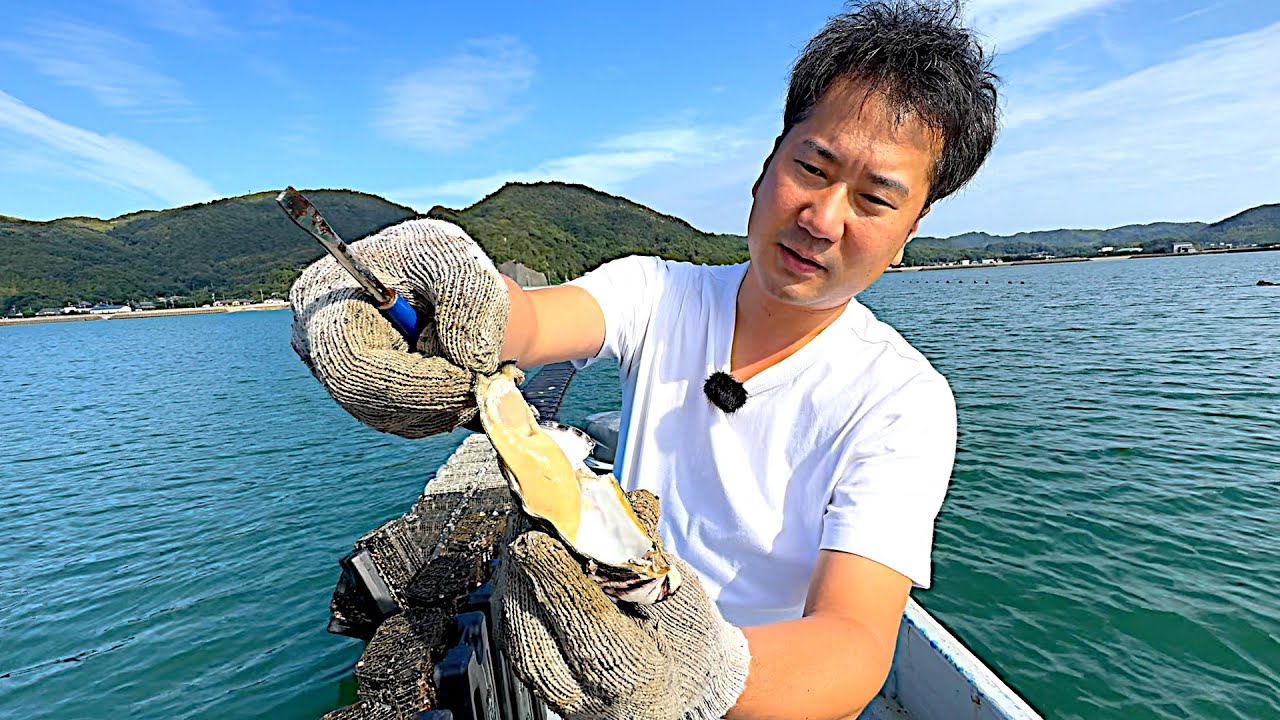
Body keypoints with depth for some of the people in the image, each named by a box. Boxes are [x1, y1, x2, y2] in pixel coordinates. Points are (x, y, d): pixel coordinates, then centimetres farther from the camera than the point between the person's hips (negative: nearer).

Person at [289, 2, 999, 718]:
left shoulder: (901, 401, -16)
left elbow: (858, 645, -25)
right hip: (619, 631, 3)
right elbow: (532, 320, -25)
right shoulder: (660, 293, -6)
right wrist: (449, 275, -47)